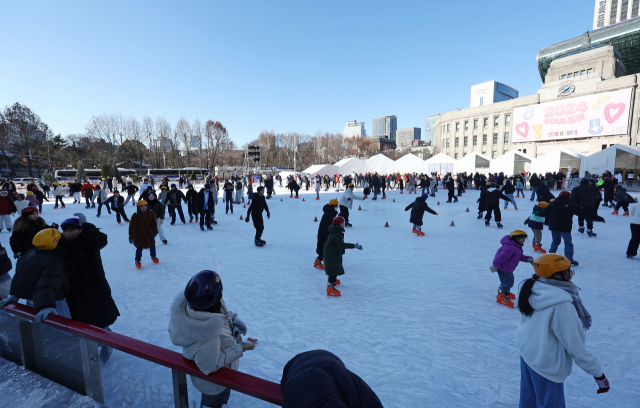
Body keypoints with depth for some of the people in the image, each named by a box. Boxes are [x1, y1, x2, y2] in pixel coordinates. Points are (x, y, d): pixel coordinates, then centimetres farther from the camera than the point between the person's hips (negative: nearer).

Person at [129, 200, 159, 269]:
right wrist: (131, 237, -17)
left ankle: (153, 256, 41)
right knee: (139, 248, 4)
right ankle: (138, 261, 26)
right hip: (139, 236, -4)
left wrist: (155, 232, -1)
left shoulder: (151, 213, -9)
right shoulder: (135, 216, -19)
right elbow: (132, 227, -16)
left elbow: (154, 223, 1)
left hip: (149, 234, 4)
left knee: (152, 245, 16)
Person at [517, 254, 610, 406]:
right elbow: (575, 346, -21)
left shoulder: (534, 291, -8)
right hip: (547, 365, -6)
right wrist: (597, 372, -9)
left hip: (527, 352, 7)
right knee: (551, 402, 17)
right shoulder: (562, 306, -30)